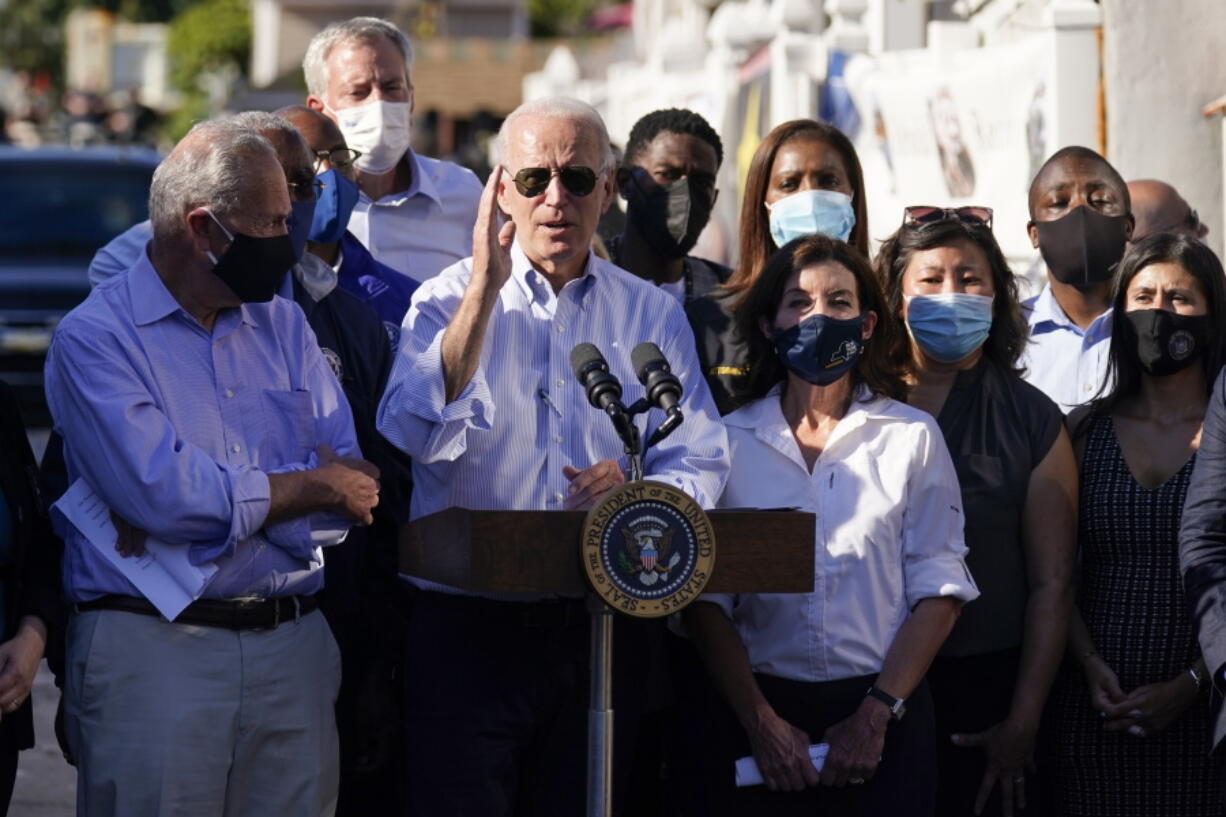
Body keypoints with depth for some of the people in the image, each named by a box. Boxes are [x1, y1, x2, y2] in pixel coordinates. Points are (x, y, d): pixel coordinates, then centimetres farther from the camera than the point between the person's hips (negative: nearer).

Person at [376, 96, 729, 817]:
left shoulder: (653, 314, 11)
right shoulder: (448, 300, 3)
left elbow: (701, 463, 4)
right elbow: (417, 433, -15)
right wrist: (486, 288, -18)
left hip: (600, 631, 2)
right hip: (469, 627, -2)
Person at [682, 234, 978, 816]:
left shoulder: (912, 437, 4)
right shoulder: (728, 441, 4)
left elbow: (937, 588, -1)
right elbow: (705, 599, -1)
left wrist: (876, 715, -10)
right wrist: (761, 720, -11)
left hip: (885, 718, 0)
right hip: (764, 715, 0)